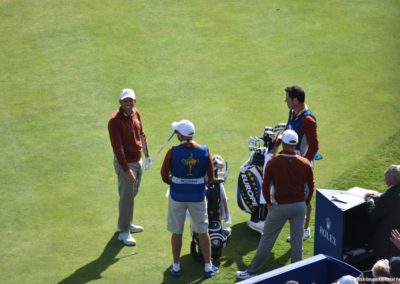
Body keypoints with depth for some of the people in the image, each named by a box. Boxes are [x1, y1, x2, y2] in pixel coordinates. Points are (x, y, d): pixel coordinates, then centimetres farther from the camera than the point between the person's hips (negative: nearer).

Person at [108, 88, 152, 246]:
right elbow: (117, 147, -23)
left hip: (137, 161, 8)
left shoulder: (136, 114, 2)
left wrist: (147, 156, 20)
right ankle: (124, 232, 9)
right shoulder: (115, 120, -22)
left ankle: (126, 223, 36)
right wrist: (126, 169, -23)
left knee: (132, 194, 20)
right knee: (126, 197, -1)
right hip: (125, 163, -8)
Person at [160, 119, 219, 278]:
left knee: (177, 232, 13)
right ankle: (208, 267, 19)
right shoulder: (204, 151, -11)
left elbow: (165, 176, -7)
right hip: (198, 196, 1)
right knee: (203, 232, 14)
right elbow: (210, 177, -2)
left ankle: (176, 267, 22)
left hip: (177, 196, -1)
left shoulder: (173, 152, -16)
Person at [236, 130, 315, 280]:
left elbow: (265, 186, -7)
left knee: (267, 239, 6)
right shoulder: (305, 163, -4)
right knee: (297, 240, 10)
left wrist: (269, 203, 8)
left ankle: (252, 271, 13)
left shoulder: (273, 162, -11)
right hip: (299, 206, 2)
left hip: (280, 206, -2)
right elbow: (311, 187, 2)